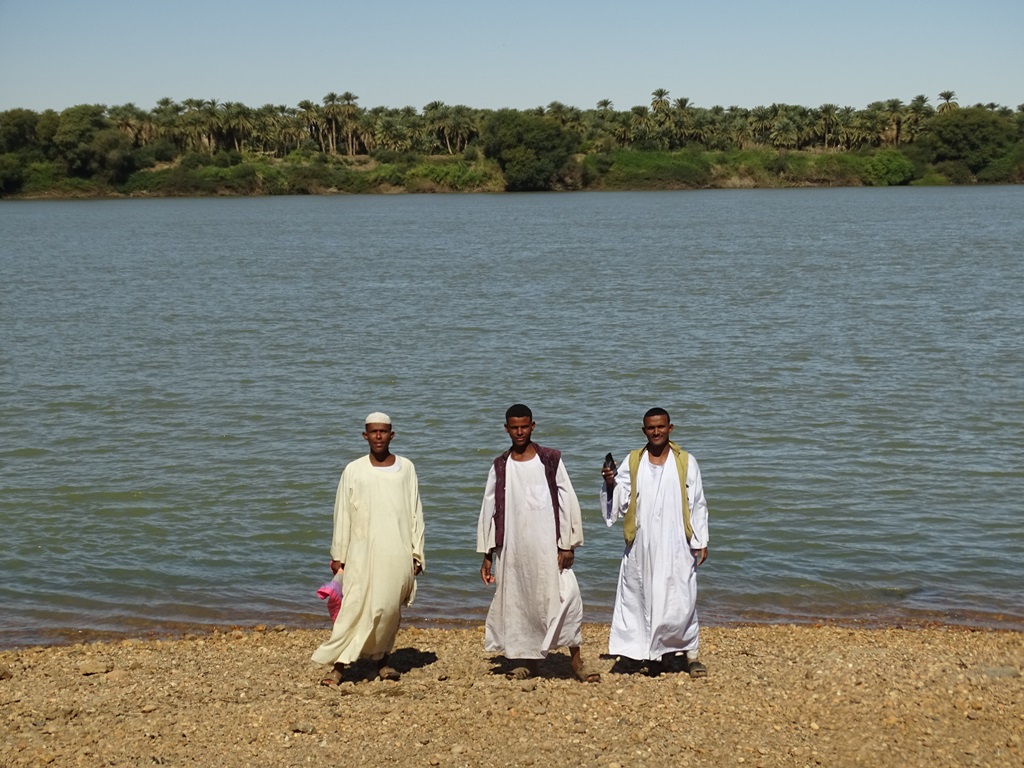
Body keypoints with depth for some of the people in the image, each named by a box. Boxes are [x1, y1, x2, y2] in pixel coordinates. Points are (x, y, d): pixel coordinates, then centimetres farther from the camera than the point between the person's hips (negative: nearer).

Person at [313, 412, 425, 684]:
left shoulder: (406, 468, 7)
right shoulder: (354, 471, 2)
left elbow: (415, 513, 8)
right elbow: (342, 515, 5)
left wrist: (417, 553, 5)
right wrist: (338, 555, 3)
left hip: (398, 553, 2)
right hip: (363, 552, -2)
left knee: (390, 609, 6)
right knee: (355, 607, -9)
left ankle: (381, 659, 20)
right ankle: (338, 664, -8)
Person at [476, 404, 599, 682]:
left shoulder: (550, 460, 2)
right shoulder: (500, 467, 8)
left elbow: (568, 501, 0)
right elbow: (489, 510, 11)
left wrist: (568, 544, -6)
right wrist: (487, 555, 8)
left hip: (547, 544, -3)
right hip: (512, 548, 3)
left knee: (564, 595, -11)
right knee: (515, 600, 4)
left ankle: (575, 658, -4)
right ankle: (524, 659, 16)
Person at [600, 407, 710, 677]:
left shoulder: (686, 462, 3)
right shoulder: (631, 462, 6)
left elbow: (697, 505, 5)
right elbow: (622, 502, 4)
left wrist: (701, 542, 2)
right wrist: (611, 484, -15)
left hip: (676, 545, -2)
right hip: (642, 545, 2)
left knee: (681, 599, -4)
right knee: (644, 598, 2)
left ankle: (691, 654, 6)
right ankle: (652, 654, 11)